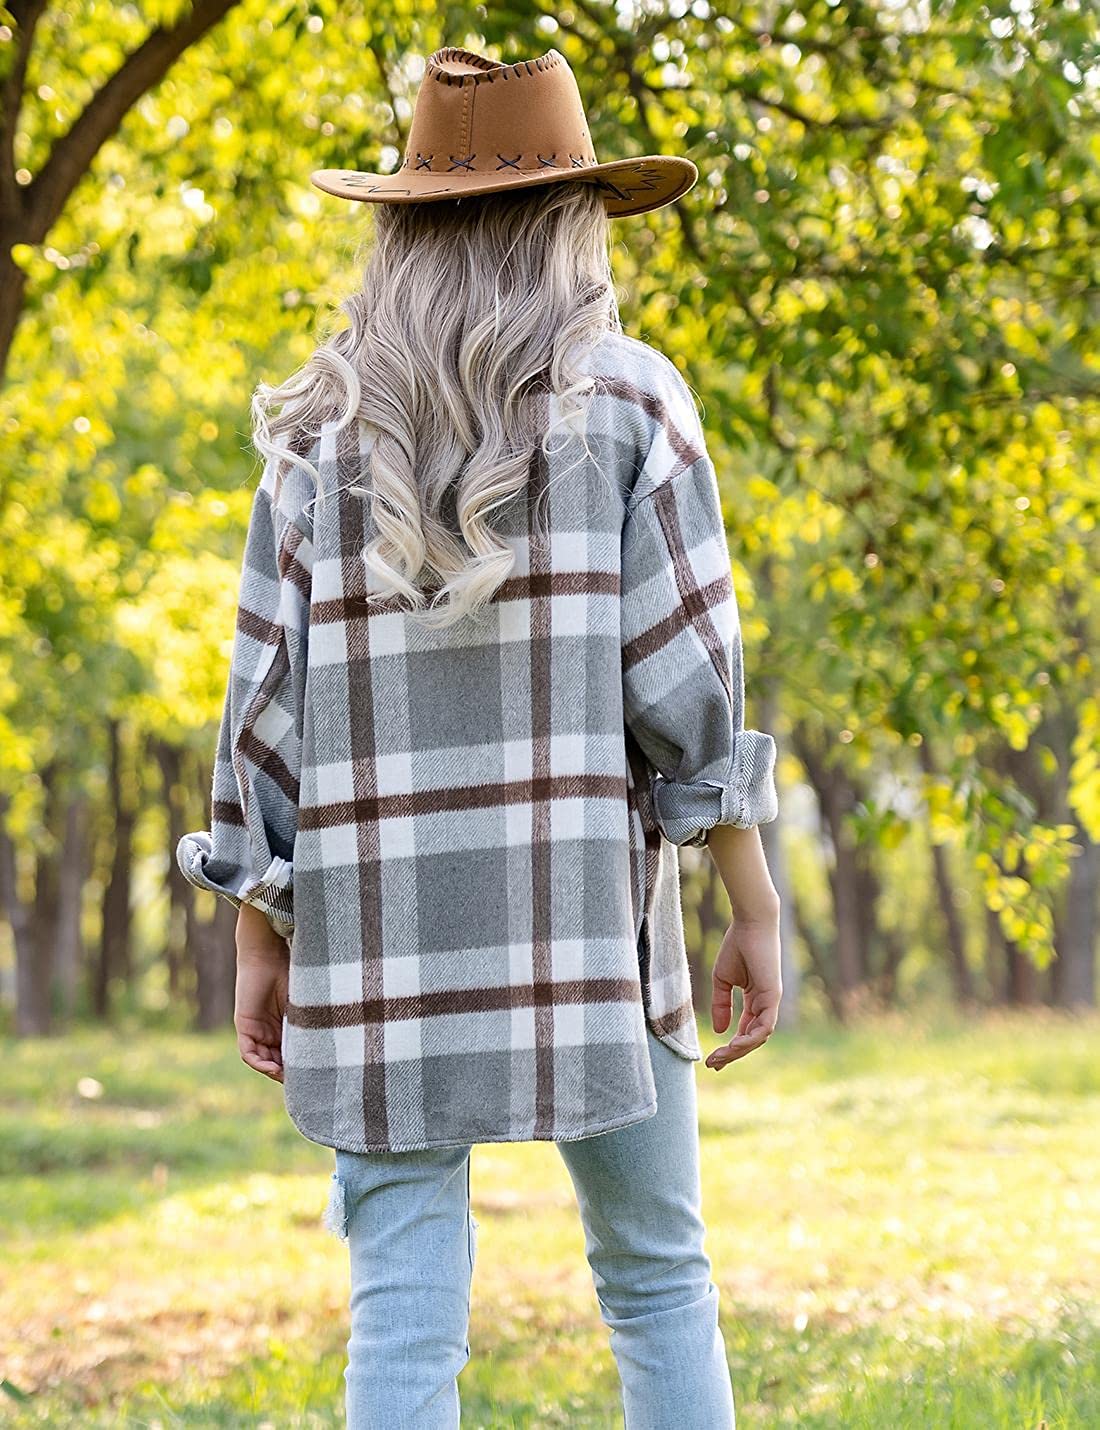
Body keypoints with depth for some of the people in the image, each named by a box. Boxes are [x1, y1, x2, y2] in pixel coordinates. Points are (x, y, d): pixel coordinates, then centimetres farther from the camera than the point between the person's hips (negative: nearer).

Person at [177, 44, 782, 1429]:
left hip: (378, 926, 2)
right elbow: (682, 679, -6)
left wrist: (258, 944, 8)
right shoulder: (627, 403, 0)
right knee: (656, 1275, 14)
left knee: (404, 1312, 2)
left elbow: (268, 695, 3)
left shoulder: (322, 430, 7)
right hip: (582, 922, -1)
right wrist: (754, 908, 0)